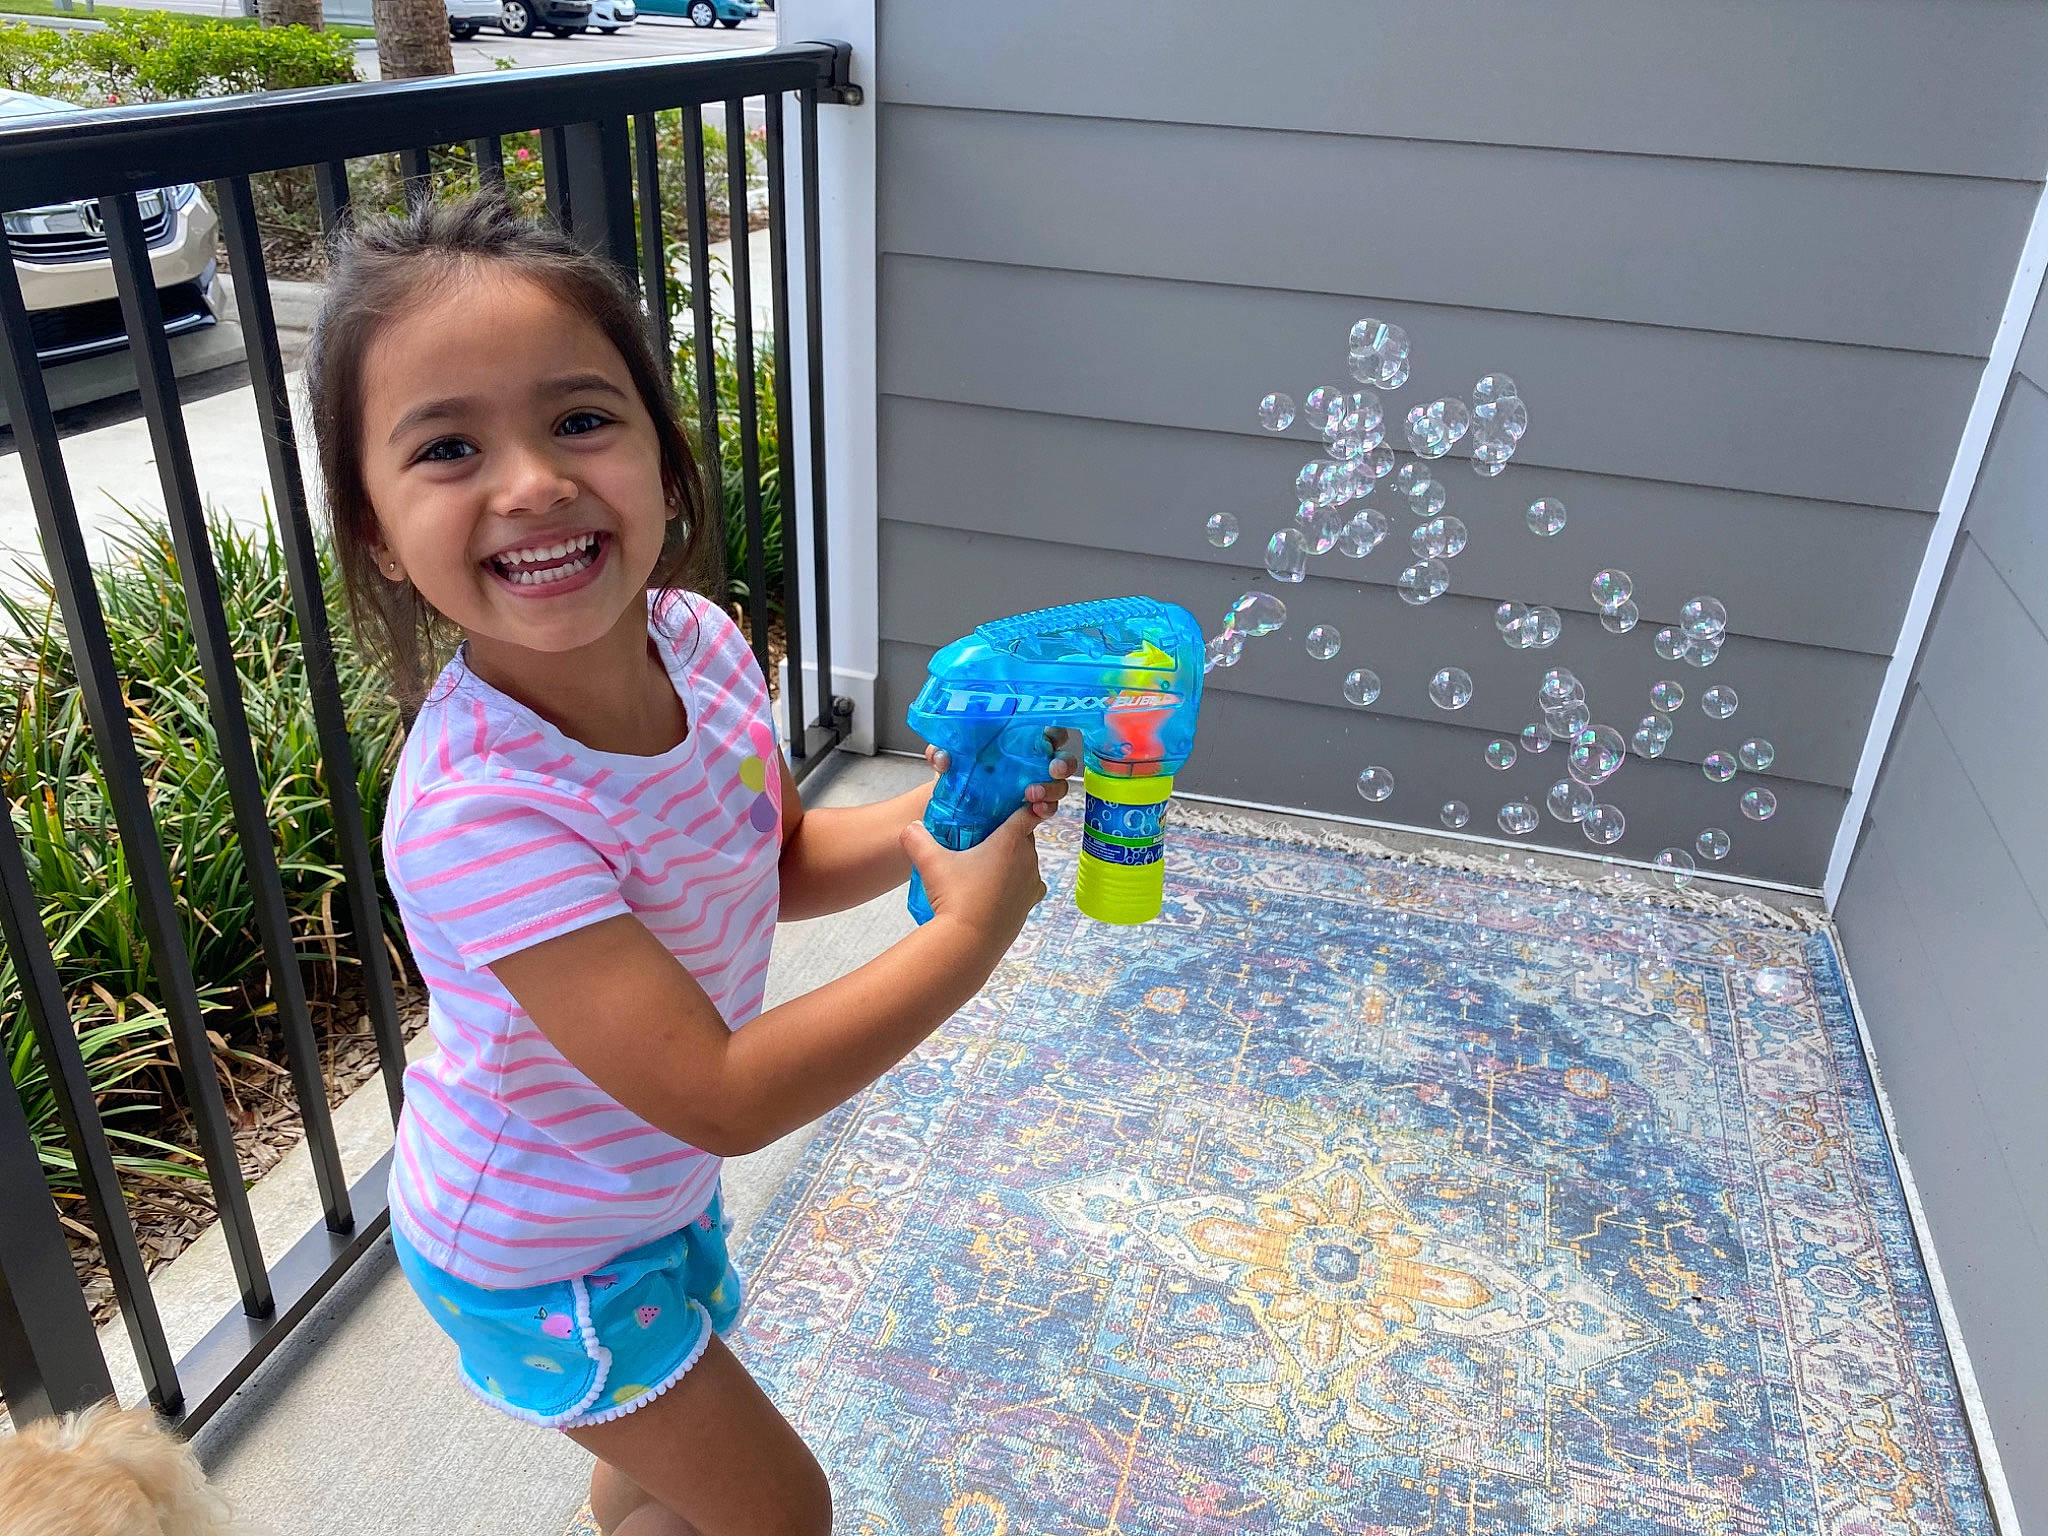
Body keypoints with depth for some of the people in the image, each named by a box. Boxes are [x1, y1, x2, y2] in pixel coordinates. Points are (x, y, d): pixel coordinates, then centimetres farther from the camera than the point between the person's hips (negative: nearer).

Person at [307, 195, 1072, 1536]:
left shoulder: (696, 636, -18)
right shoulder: (480, 810, -39)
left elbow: (779, 860, 0)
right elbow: (722, 1098, -36)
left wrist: (920, 828, -20)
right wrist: (970, 934, -31)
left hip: (654, 1180, 6)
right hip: (539, 1258, -6)